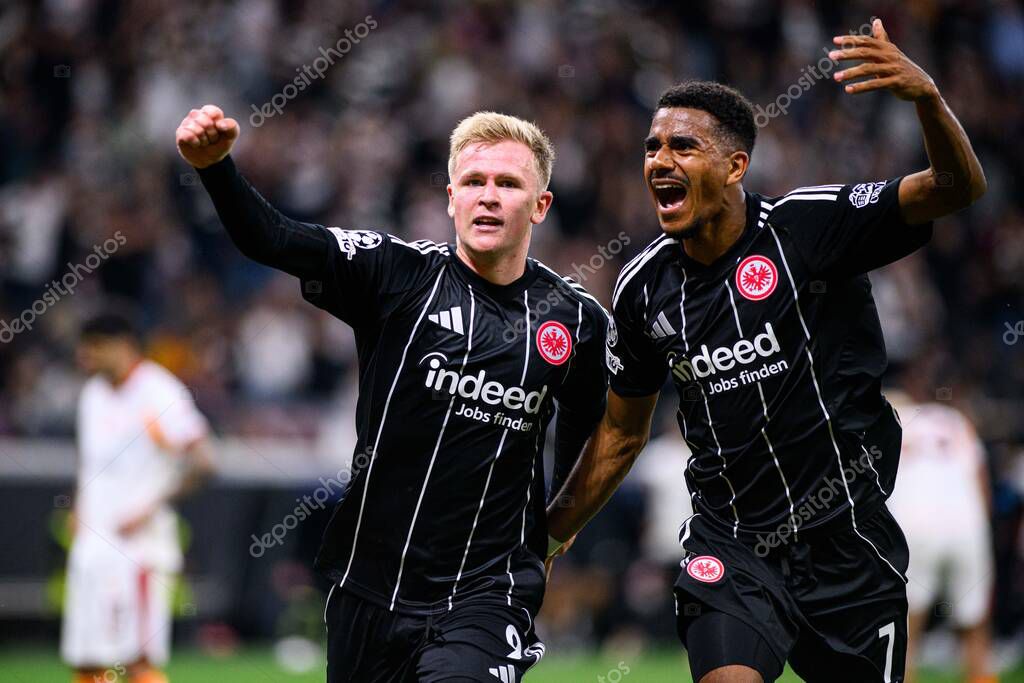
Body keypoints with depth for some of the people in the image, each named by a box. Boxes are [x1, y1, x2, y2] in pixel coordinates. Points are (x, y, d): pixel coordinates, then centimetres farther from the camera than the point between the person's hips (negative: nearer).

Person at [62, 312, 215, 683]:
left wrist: (153, 509, -18)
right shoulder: (93, 393, 13)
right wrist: (78, 509, 13)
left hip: (139, 540, -8)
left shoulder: (158, 392, -11)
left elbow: (202, 461, -16)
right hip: (92, 539, 8)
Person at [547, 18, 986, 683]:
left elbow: (957, 187, -18)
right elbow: (621, 434, 15)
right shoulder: (643, 287, 2)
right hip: (729, 547, 2)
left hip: (847, 545, -2)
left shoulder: (809, 224, -10)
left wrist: (926, 95, -36)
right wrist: (550, 535, 16)